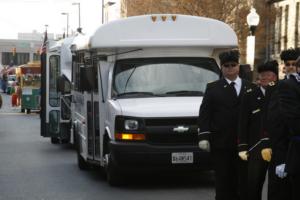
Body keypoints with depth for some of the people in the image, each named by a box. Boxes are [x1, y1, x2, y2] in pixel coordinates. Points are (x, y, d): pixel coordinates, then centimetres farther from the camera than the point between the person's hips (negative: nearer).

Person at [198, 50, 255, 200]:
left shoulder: (250, 88, 9)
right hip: (220, 143, -1)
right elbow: (204, 113, 2)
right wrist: (203, 136, -8)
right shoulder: (213, 88, 8)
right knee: (223, 182, 3)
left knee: (243, 181, 3)